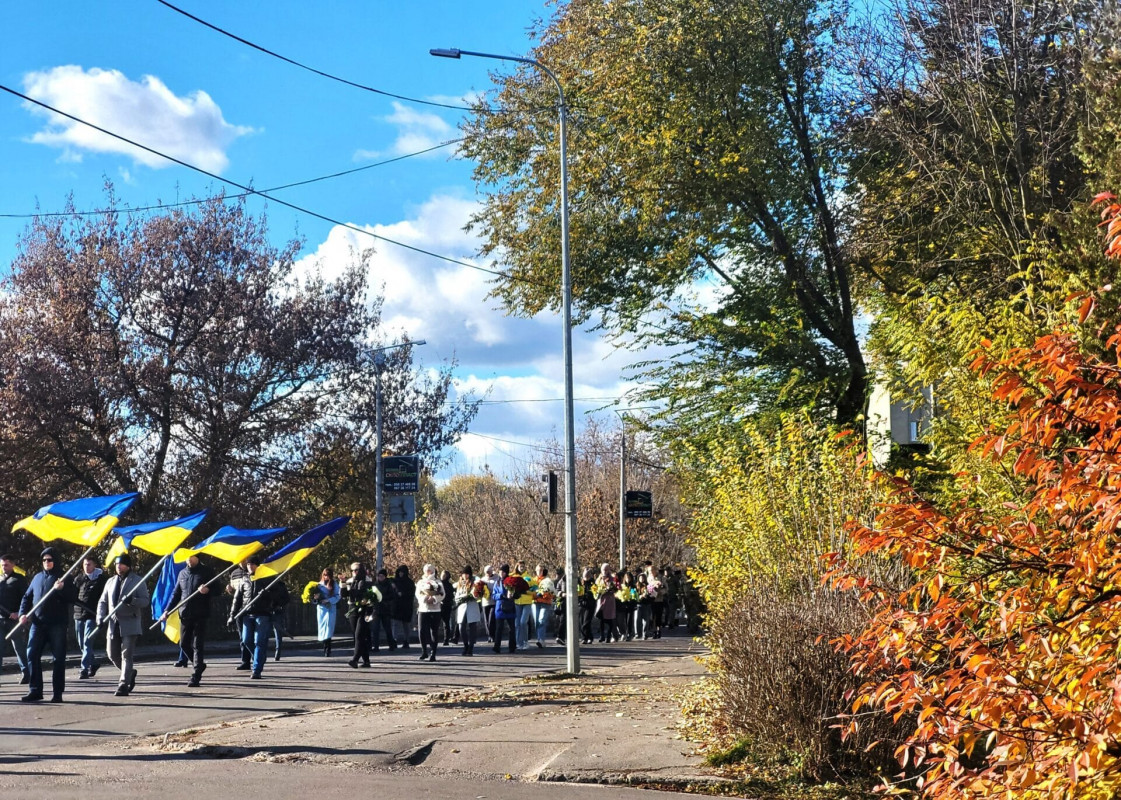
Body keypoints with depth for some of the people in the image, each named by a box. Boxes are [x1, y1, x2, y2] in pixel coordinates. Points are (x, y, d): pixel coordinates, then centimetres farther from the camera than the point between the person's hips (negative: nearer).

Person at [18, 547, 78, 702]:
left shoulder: (64, 578, 3)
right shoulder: (37, 578, 16)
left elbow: (73, 597, -5)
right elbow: (27, 597, 20)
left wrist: (62, 589, -22)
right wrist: (23, 613, 5)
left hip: (57, 624, -4)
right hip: (37, 623, 4)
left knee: (58, 658, -1)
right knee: (32, 656, -2)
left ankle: (57, 692, 5)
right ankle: (35, 691, 5)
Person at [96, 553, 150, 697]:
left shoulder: (137, 581, 2)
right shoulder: (110, 582, 17)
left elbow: (146, 600, -4)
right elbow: (103, 601, 19)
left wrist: (132, 601, -23)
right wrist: (100, 617, 2)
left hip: (129, 624, -6)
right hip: (113, 624, 6)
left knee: (126, 655, -9)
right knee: (113, 655, 8)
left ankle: (123, 685, -8)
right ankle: (130, 673, 32)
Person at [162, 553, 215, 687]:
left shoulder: (206, 571, 0)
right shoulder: (182, 573, 15)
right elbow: (176, 594, 20)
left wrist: (207, 590, -22)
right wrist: (167, 611, 14)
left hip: (200, 614, -5)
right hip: (184, 614, 5)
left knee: (198, 645, -5)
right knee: (184, 644, 8)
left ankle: (196, 675, -4)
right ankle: (199, 665, 29)